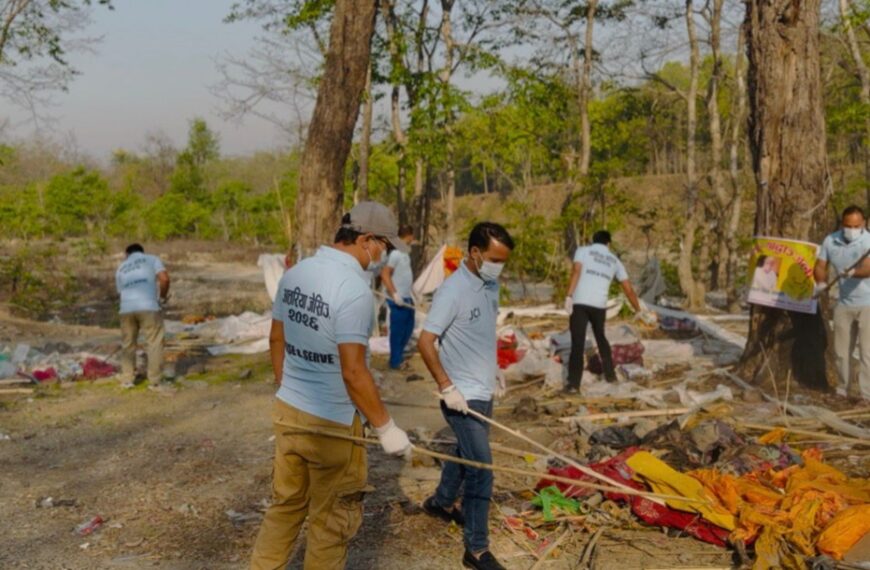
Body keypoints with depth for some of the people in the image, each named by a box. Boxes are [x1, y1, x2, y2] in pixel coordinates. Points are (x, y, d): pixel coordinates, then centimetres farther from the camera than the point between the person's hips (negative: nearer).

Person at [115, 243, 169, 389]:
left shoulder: (121, 268, 25)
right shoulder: (152, 259, 14)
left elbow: (121, 292, 19)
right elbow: (164, 278, -3)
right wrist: (163, 297, 11)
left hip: (126, 308, 4)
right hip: (148, 307, -4)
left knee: (128, 344, 17)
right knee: (154, 343, 4)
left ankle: (127, 379, 21)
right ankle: (155, 380, 5)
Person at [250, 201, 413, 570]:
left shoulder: (296, 273, 3)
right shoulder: (353, 288, -23)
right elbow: (353, 372, -23)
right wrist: (386, 427, -14)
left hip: (287, 412, 8)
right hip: (331, 424, -8)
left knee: (285, 506, 22)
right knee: (331, 522, 10)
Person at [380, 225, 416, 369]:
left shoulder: (405, 253, 11)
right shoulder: (396, 253, -18)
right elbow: (384, 274, -21)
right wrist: (394, 294, -23)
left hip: (407, 298, 10)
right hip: (398, 300, -9)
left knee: (408, 327, 19)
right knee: (397, 330, 1)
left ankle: (400, 354, 33)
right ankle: (395, 361, 11)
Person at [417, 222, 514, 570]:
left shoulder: (491, 285, 4)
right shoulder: (453, 291, -21)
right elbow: (425, 343, -22)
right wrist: (447, 387, -24)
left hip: (483, 391, 8)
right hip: (463, 395, -8)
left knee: (467, 454, 23)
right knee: (481, 467, -5)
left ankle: (441, 502, 46)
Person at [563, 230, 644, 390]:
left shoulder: (583, 250, 11)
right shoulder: (614, 260, 20)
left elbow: (576, 272, -9)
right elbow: (628, 288, 21)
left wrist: (569, 296, -16)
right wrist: (638, 309, 34)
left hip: (580, 303, -3)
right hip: (599, 305, 3)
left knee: (577, 344, -1)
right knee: (600, 337, 27)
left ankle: (574, 384, -8)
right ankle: (610, 374, 34)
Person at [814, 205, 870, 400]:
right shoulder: (830, 241, -1)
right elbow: (820, 266, 7)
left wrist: (854, 272, -52)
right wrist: (821, 282, -13)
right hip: (844, 304, 5)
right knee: (841, 351, 13)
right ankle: (844, 389, 28)